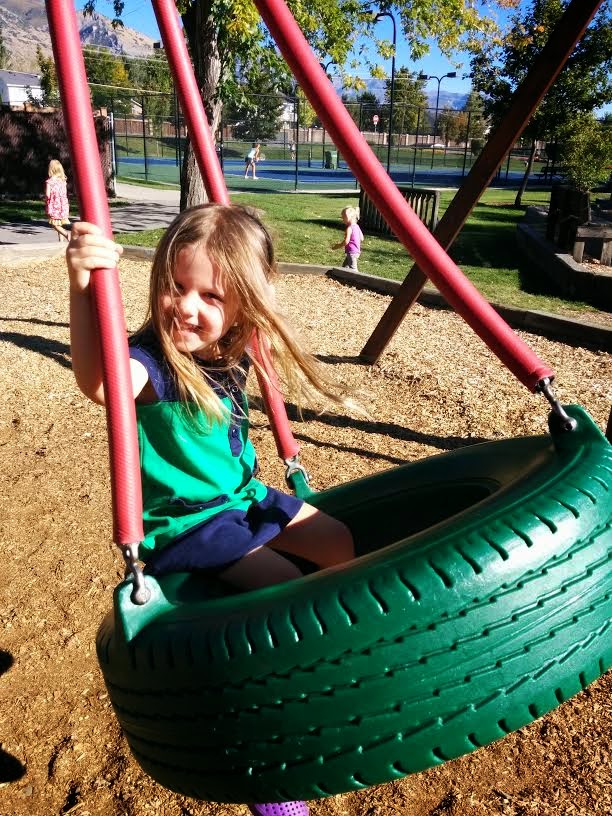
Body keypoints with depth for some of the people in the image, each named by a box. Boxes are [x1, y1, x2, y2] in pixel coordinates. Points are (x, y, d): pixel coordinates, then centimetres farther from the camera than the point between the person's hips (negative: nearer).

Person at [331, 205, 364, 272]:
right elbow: (361, 239, 15)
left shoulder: (349, 228, -18)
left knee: (353, 269, -8)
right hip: (357, 251, 10)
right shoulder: (357, 226, 9)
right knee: (345, 265, 22)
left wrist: (337, 246, -13)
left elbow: (346, 241, -24)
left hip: (351, 252, -10)